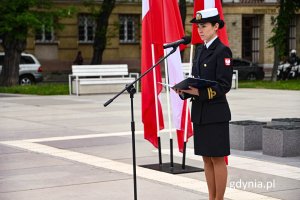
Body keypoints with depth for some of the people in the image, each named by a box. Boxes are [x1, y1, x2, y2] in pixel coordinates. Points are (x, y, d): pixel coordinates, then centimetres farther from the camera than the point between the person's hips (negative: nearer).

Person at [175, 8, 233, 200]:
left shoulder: (222, 51, -10)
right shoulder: (200, 50, 14)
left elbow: (224, 86, -15)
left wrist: (200, 93, -27)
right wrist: (184, 91, -3)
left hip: (216, 113, -8)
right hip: (199, 112, 8)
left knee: (218, 159, -1)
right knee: (207, 159, 12)